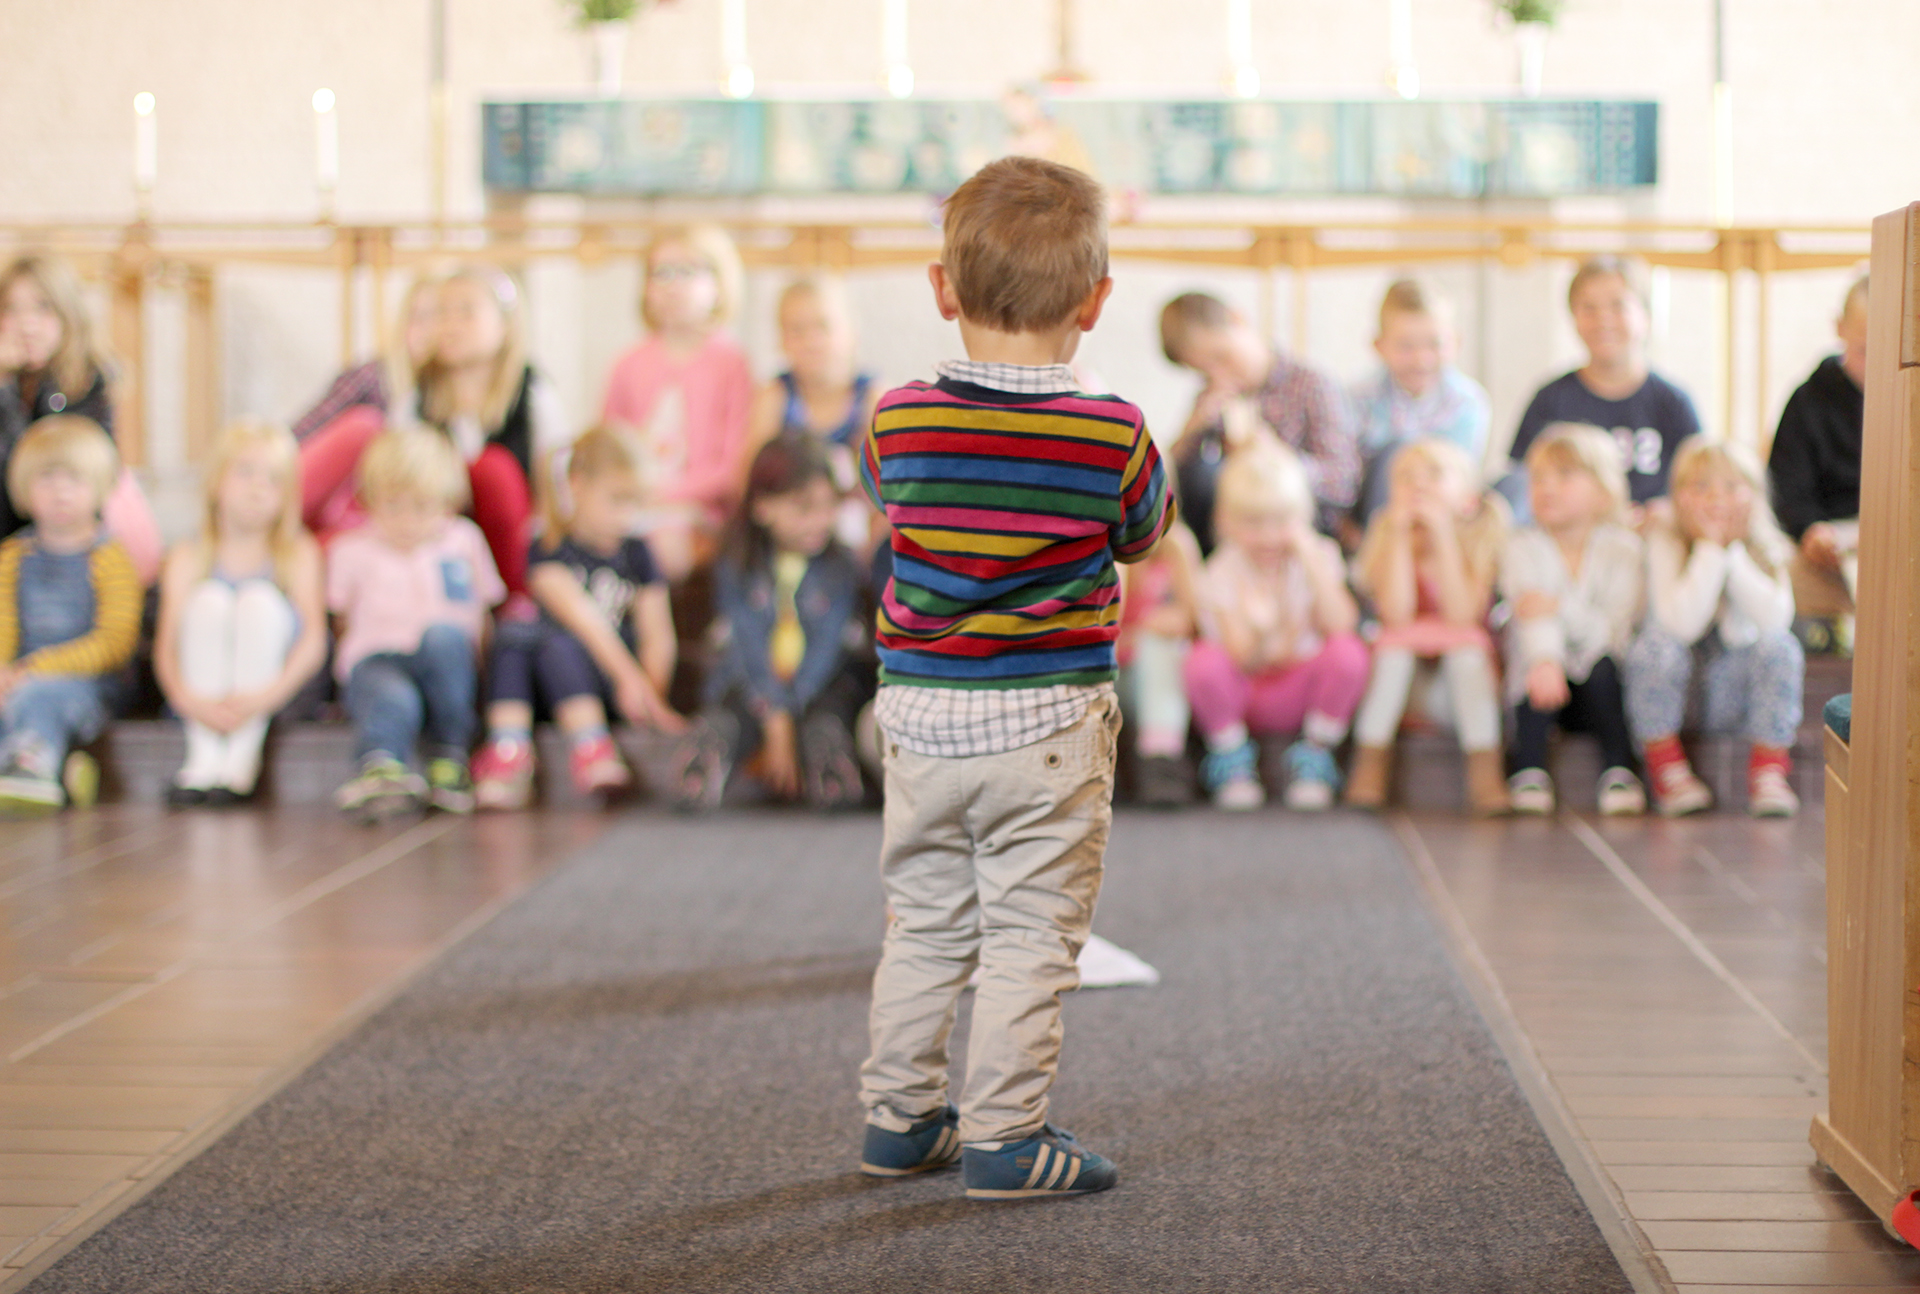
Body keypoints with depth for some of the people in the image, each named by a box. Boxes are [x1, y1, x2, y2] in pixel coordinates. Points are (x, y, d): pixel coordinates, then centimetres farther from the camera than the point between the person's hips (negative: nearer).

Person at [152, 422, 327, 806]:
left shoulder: (299, 553, 2)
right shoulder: (188, 557, 2)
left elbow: (314, 642, -9)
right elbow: (166, 645, -8)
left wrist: (271, 692, -27)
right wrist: (187, 698, -28)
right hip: (204, 693, 0)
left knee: (259, 599, -24)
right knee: (210, 598, -23)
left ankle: (243, 755, -26)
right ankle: (204, 756, -28)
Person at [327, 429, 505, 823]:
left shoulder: (465, 542, 13)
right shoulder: (353, 553, 9)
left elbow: (484, 615, 15)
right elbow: (340, 623, 15)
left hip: (449, 671, 2)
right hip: (378, 661, -2)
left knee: (444, 633, -34)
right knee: (394, 701, -37)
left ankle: (451, 758, -26)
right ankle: (381, 768, -70)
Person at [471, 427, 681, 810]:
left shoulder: (636, 553, 15)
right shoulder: (549, 551, 5)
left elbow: (658, 636, 7)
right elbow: (582, 617, -12)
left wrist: (651, 693, -12)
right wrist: (629, 675, -26)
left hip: (611, 692, 0)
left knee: (560, 645, -31)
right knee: (514, 634, -30)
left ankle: (590, 750, -51)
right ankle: (508, 750, -45)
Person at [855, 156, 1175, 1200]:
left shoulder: (897, 423, -5)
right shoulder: (1114, 436, -12)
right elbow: (1142, 535, 6)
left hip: (920, 711, 4)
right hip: (1045, 721, -3)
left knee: (924, 925, 16)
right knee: (1029, 936, 3)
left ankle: (899, 1115, 24)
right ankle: (1003, 1136, 5)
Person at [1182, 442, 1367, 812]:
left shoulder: (1318, 557, -7)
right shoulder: (1222, 573, -13)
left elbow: (1340, 625, -23)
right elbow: (1244, 661, -22)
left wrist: (1312, 562, -28)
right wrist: (1258, 631, -45)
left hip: (1302, 691, 1)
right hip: (1244, 692, -1)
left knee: (1348, 651, -29)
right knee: (1205, 660, -34)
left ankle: (1315, 753, -5)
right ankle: (1230, 752, -3)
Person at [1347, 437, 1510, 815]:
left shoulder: (1483, 529, -12)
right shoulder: (1387, 531, -10)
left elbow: (1461, 615, -24)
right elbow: (1397, 614, -24)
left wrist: (1442, 535, -27)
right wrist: (1400, 535, -26)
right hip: (1402, 661, 1)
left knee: (1465, 640, -30)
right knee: (1398, 638, -28)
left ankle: (1484, 768, -28)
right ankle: (1371, 760, -21)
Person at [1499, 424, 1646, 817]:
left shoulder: (1622, 548, -2)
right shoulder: (1523, 547, -3)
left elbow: (1614, 630, -14)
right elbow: (1534, 614, -22)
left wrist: (1560, 608, -31)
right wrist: (1545, 662, -44)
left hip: (1599, 687, 1)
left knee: (1603, 663, -32)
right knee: (1542, 672, -33)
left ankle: (1619, 770, -23)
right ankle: (1529, 770, -24)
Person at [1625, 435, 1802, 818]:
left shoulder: (1765, 549, -3)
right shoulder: (1665, 542, -12)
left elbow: (1776, 620, -23)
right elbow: (1684, 625, -28)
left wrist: (1734, 551, -21)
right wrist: (1710, 548, -25)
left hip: (1735, 695, 2)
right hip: (1677, 691, -2)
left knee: (1780, 645, -25)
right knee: (1656, 642, -31)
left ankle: (1768, 771, -12)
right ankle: (1666, 768, -13)